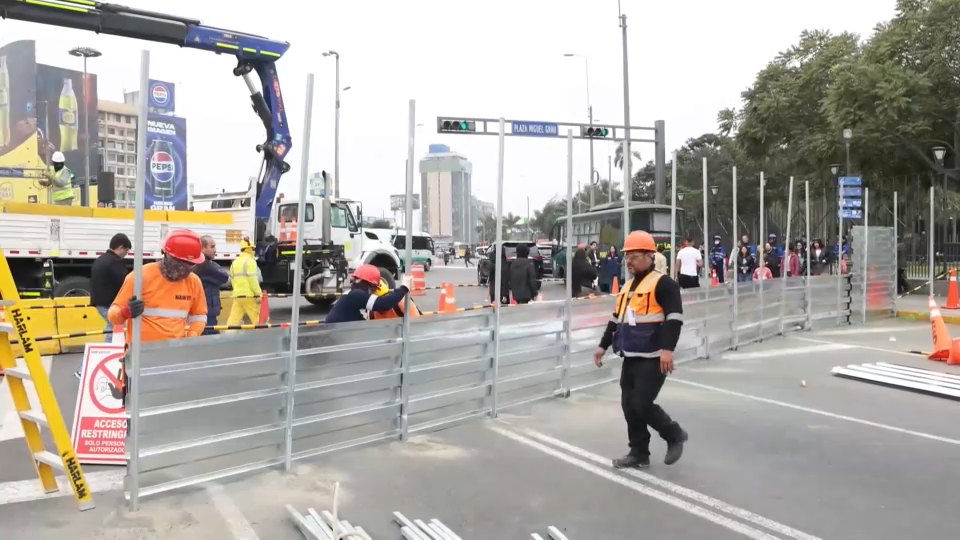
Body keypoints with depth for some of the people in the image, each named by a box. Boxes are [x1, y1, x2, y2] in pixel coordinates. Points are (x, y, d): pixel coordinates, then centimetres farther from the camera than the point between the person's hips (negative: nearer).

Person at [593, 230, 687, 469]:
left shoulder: (663, 283, -10)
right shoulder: (627, 286, 17)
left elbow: (674, 317, -19)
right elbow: (616, 319, 24)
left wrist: (667, 348, -28)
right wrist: (603, 346, 21)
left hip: (652, 358, -8)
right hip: (630, 358, 9)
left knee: (642, 405, -11)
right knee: (629, 406, 9)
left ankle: (675, 435, 14)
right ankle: (639, 454, 21)